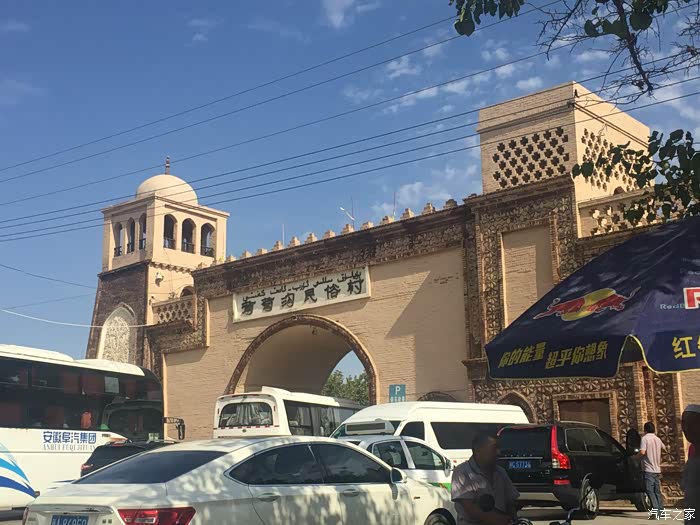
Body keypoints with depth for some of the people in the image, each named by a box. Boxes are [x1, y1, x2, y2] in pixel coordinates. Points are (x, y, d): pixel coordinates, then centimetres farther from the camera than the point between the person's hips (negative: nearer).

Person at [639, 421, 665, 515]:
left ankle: (656, 510, -17)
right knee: (657, 491, 13)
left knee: (650, 491, -8)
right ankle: (661, 510, 14)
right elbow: (664, 448, 32)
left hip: (649, 469, -7)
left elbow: (642, 452, -21)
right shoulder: (657, 439, 12)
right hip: (657, 469, 7)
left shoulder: (645, 438, -9)